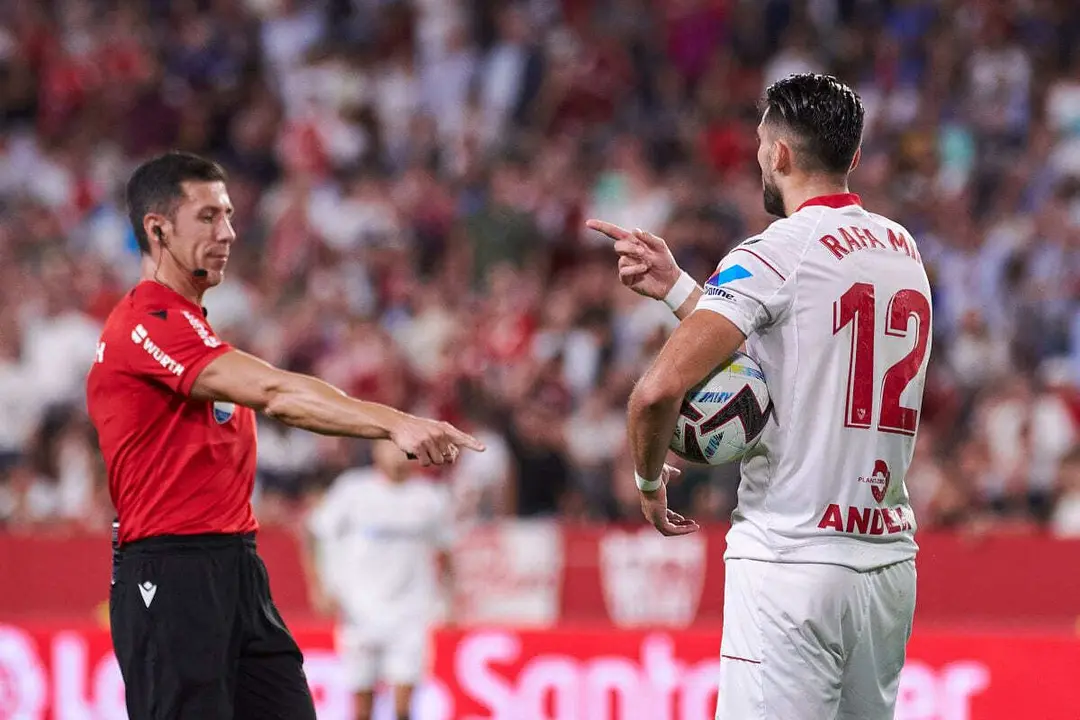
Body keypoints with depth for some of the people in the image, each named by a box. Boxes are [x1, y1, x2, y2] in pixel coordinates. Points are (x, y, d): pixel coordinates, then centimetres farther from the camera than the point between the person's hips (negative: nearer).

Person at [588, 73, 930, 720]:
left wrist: (649, 479, 2)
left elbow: (660, 389, -17)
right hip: (890, 560, 7)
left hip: (792, 562, -7)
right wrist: (676, 287, 23)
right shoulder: (903, 249, 12)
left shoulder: (776, 254, -9)